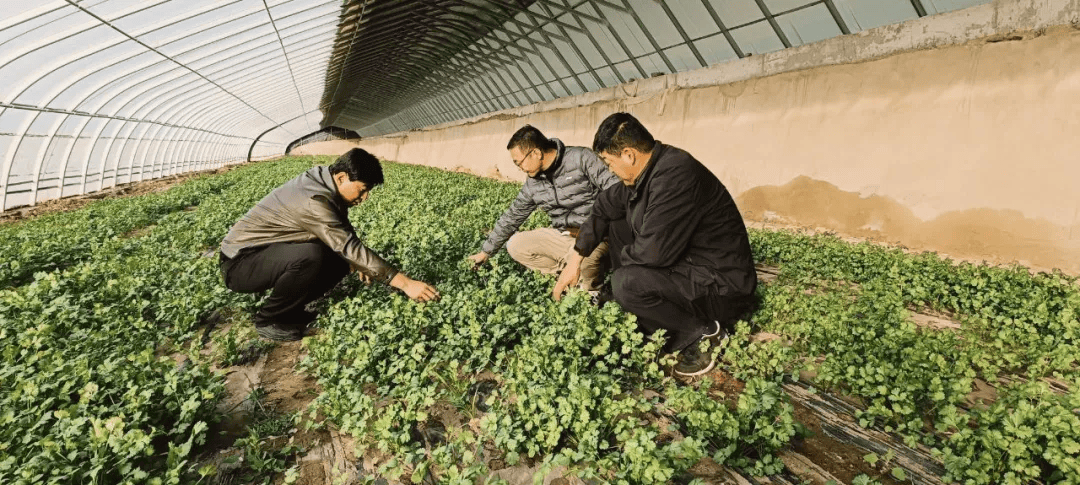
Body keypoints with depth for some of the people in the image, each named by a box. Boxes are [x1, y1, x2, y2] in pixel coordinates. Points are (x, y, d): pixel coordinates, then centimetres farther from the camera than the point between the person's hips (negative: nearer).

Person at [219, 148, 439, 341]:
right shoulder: (314, 202, -30)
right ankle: (268, 320, -11)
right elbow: (352, 247, -34)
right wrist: (405, 283, -33)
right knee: (312, 256, -35)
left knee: (340, 261, -2)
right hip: (241, 263, -9)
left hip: (269, 253, 9)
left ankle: (287, 308, 9)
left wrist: (359, 264, 7)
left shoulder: (324, 180, -1)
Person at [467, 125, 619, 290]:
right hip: (562, 236, 6)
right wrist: (485, 252, 18)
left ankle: (592, 288, -3)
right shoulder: (533, 184, 6)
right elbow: (511, 218, 14)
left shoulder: (581, 158, -12)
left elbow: (615, 189, -17)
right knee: (515, 245, -5)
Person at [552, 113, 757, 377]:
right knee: (616, 223, 10)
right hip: (683, 263, 10)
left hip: (722, 287, -10)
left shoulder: (675, 176, -28)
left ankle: (703, 331, -6)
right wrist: (577, 258, 10)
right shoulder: (648, 170, 1)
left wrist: (623, 255, -8)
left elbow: (653, 252, -31)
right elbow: (605, 206, 13)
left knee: (626, 283, -29)